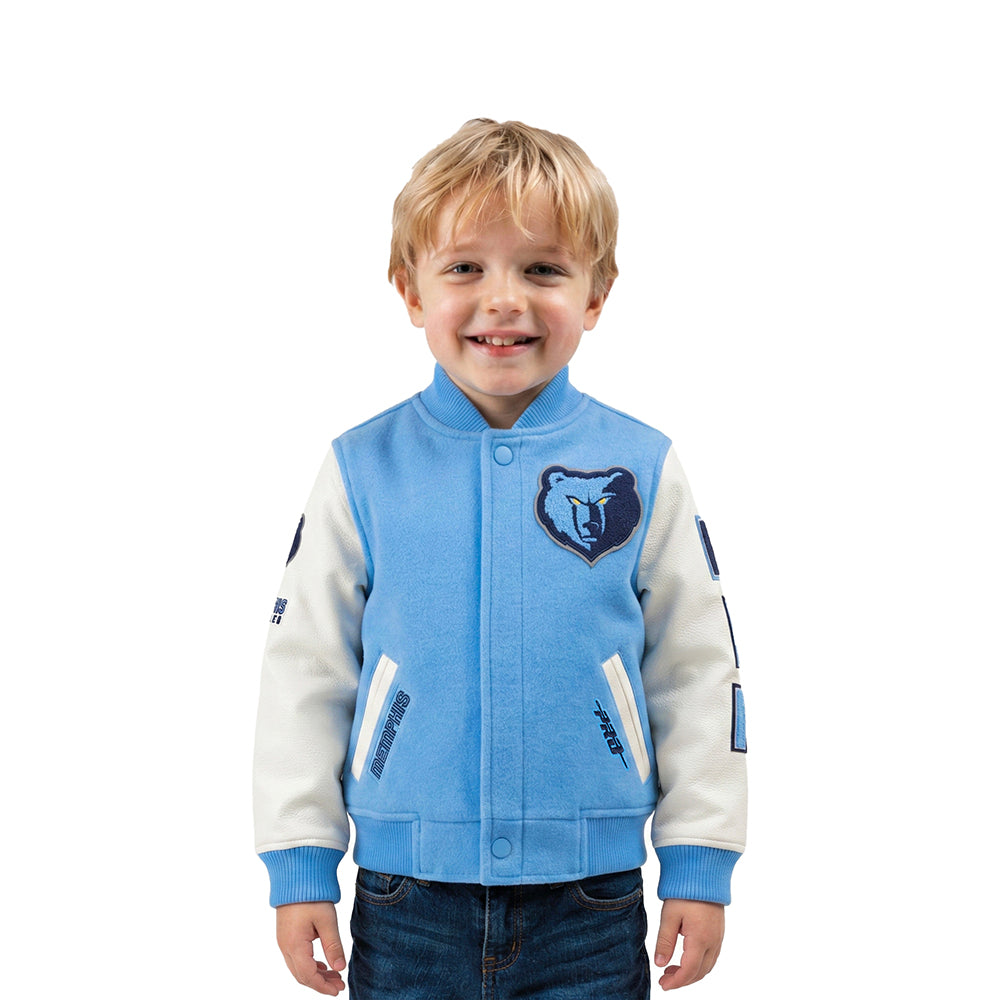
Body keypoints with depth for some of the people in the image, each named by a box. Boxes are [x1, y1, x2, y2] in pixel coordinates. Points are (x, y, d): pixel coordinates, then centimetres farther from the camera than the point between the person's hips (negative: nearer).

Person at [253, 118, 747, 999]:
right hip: (409, 898, 0)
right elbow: (305, 671, 3)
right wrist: (300, 865, 2)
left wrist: (701, 862, 3)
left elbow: (699, 670, 3)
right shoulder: (363, 472, -2)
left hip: (590, 901, 0)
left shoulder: (644, 470, -2)